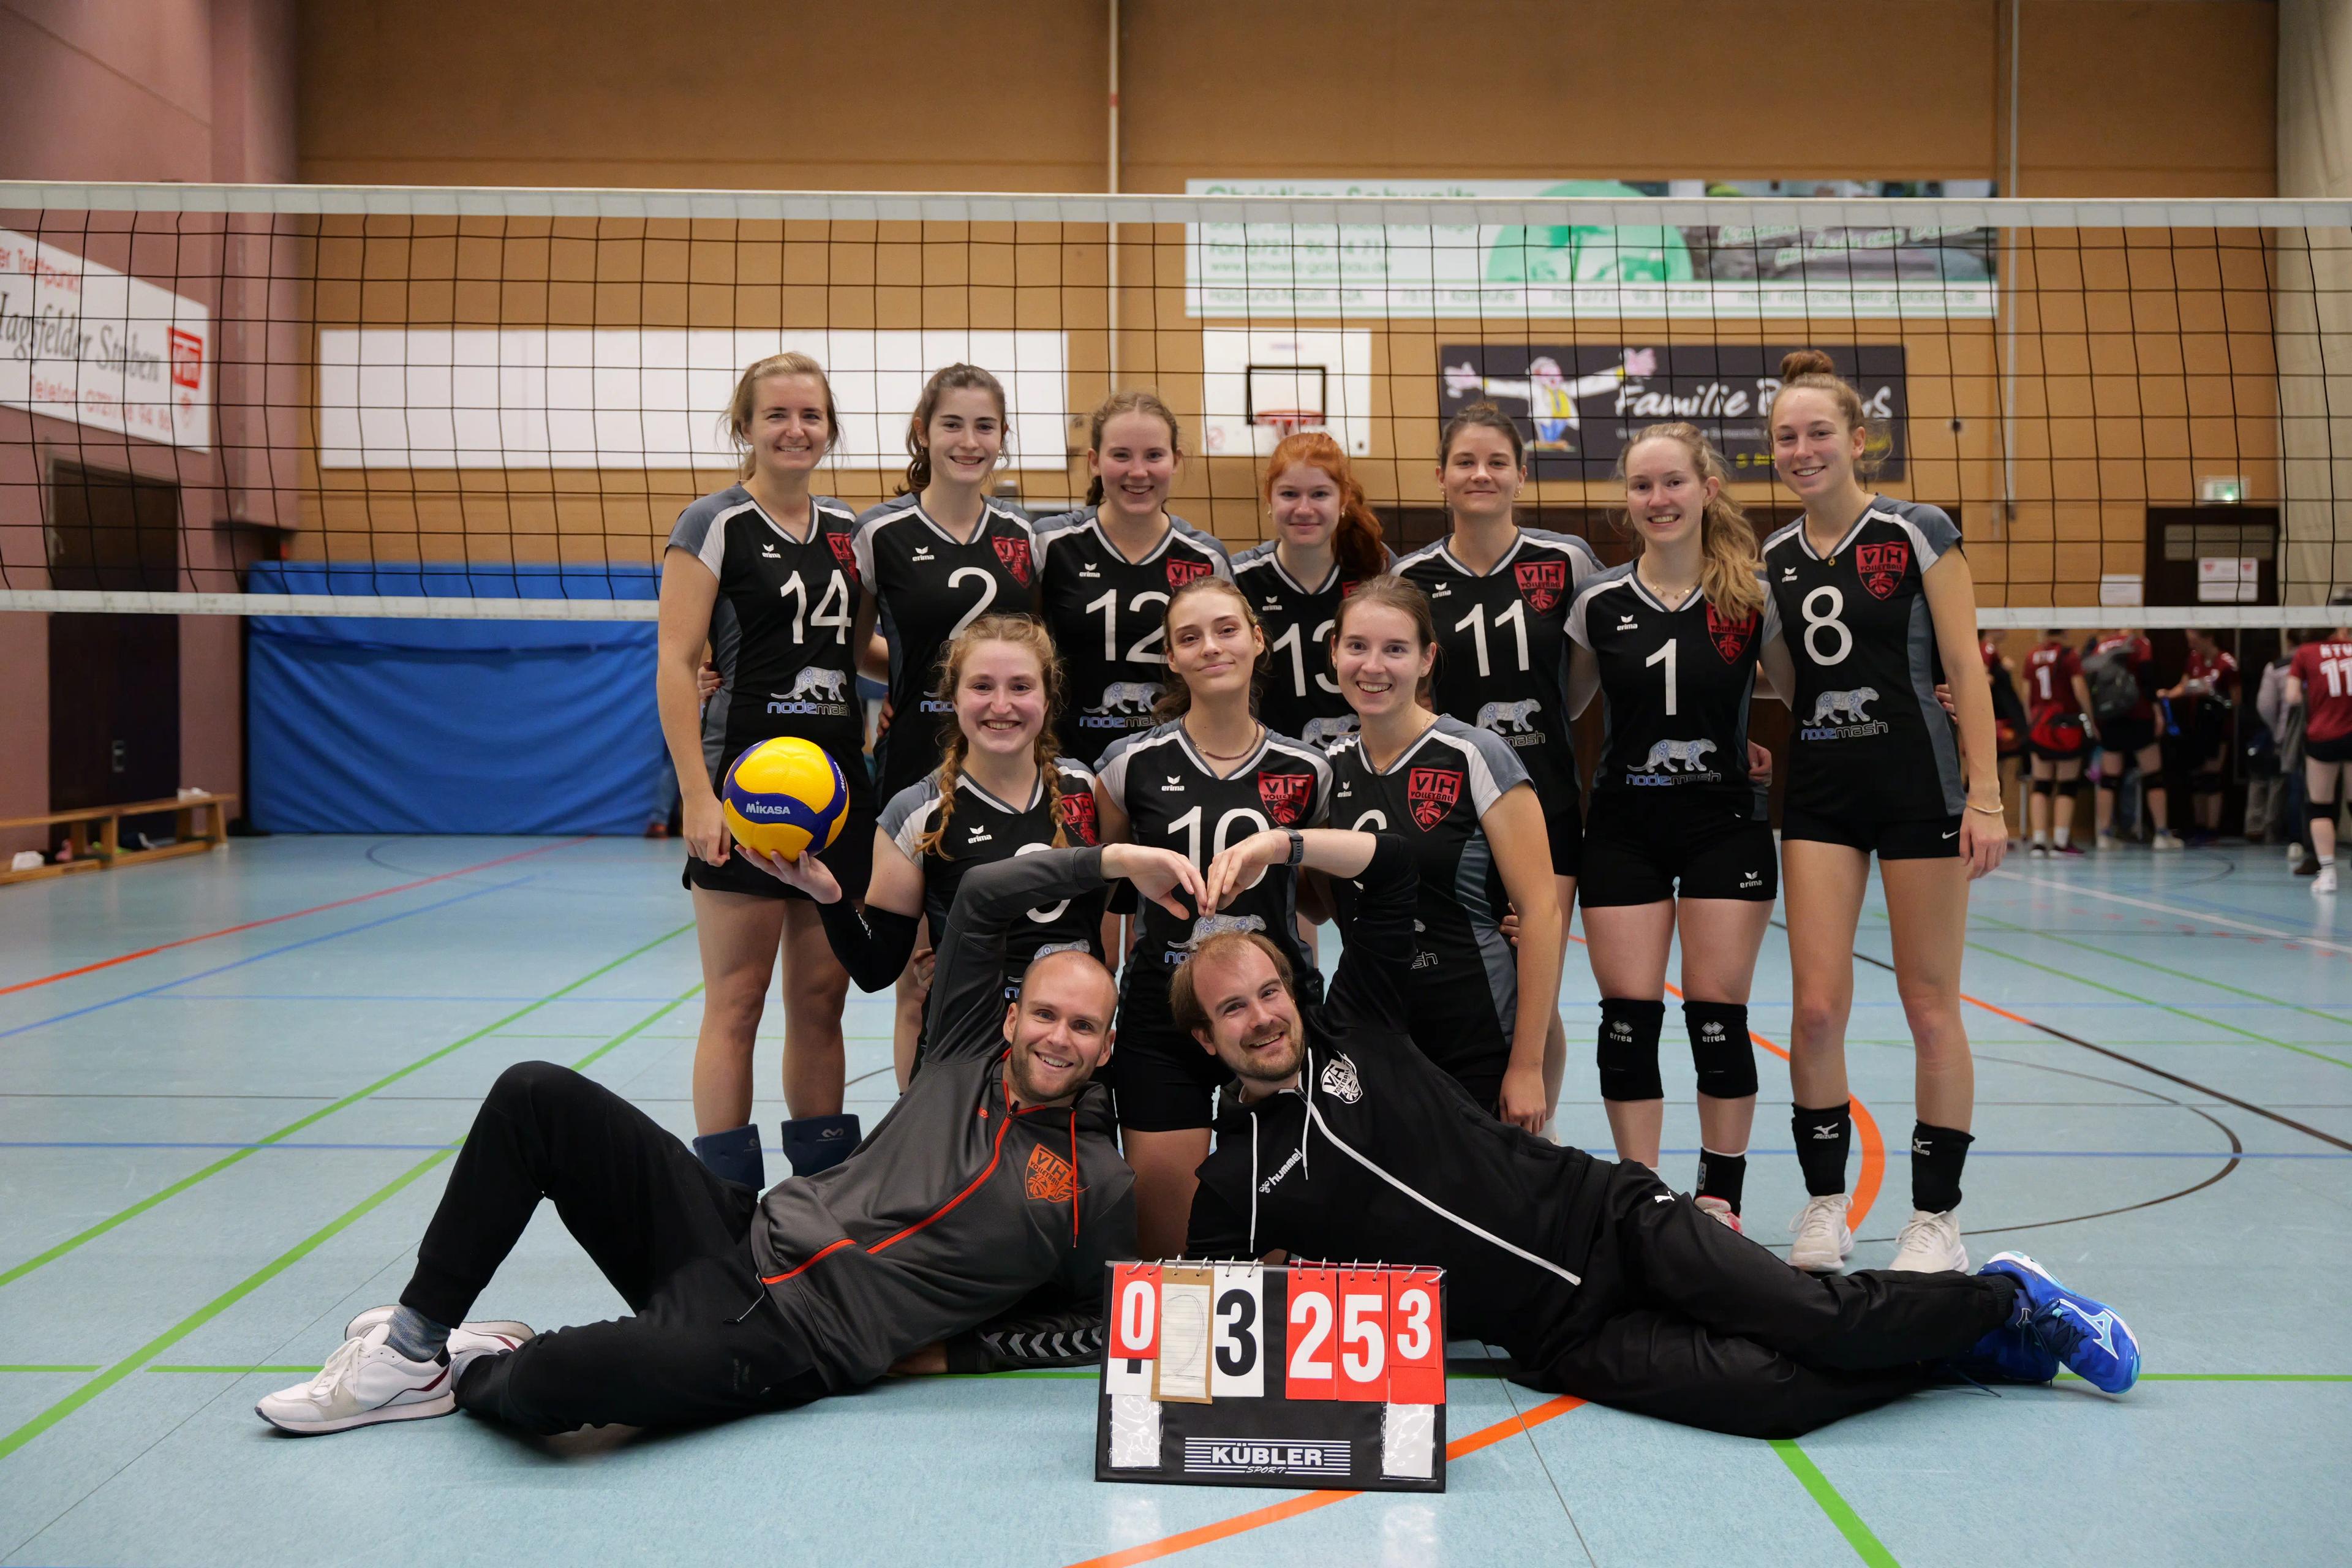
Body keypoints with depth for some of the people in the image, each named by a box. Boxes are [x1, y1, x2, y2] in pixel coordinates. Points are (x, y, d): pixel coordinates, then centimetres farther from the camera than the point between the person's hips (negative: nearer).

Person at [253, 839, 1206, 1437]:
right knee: (536, 1097, -10)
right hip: (747, 1240, 6)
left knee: (552, 1381, -34)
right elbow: (981, 897, 5)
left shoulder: (1098, 1188, 1)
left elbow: (1109, 1329, 6)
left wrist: (960, 1350, 0)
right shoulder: (969, 1056, 10)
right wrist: (1119, 860, 4)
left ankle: (474, 1376, 7)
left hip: (788, 1347, -5)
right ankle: (416, 1340, 4)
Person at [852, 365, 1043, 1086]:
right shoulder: (883, 533, -3)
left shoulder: (1019, 534, 7)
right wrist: (920, 672, -3)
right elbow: (852, 645, 8)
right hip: (919, 763, -3)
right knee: (925, 979, 1)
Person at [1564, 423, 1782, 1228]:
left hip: (1727, 822, -1)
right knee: (1628, 1015, -2)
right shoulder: (1599, 602, 0)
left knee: (1718, 1014, -2)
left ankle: (1721, 1200, 13)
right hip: (1623, 827, 1)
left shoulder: (1753, 594, -3)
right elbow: (1560, 707, 10)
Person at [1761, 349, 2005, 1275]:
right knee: (1816, 1006, -4)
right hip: (1818, 790, 4)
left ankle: (1936, 1217, 13)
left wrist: (1985, 796, -12)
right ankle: (1825, 1206, 11)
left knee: (1929, 1007, 2)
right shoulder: (1773, 559, 9)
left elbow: (1966, 670, -6)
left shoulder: (1919, 534, -4)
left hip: (1917, 782, -3)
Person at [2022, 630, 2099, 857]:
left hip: (2040, 723, 4)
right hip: (2067, 723, -4)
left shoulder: (2032, 656, 5)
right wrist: (2091, 721, -4)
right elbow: (2080, 689, -12)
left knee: (2042, 785, 7)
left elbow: (2026, 692, 6)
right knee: (2067, 786, 3)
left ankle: (2039, 841, 1)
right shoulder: (2068, 655, -7)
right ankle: (2061, 842, -1)